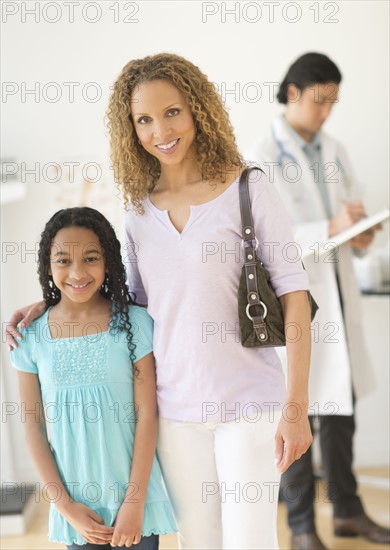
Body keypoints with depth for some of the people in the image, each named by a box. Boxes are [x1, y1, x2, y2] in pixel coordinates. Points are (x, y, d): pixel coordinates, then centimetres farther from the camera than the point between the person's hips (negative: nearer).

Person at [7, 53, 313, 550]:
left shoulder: (247, 191, -6)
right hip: (175, 408, 4)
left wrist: (296, 406, -11)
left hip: (248, 404, -4)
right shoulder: (140, 210, 7)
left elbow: (293, 294, -7)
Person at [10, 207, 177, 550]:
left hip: (133, 493, -1)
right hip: (75, 500, 1)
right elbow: (33, 424, 1)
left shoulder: (133, 322, -6)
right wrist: (65, 505, -3)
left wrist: (134, 502, -9)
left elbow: (147, 414, -6)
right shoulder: (31, 336, -2)